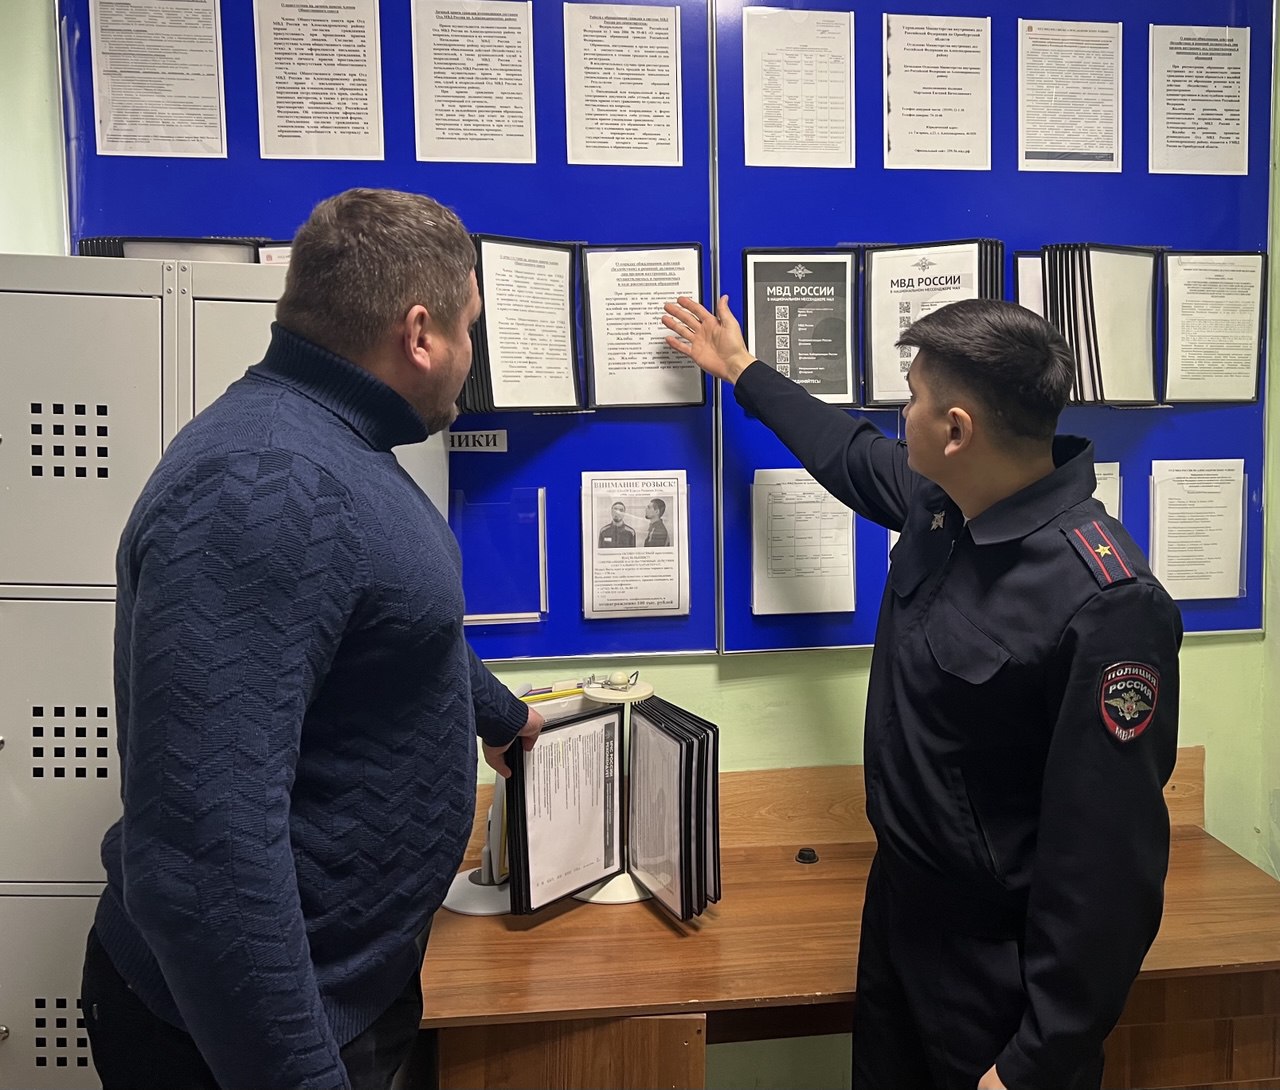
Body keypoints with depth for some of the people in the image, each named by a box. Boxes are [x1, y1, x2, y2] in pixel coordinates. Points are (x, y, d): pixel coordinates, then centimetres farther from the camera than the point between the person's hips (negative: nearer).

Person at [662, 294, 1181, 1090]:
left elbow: (1107, 866, -27)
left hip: (1001, 966, -8)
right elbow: (853, 454, 15)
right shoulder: (943, 500, -7)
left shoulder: (1104, 604, -31)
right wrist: (745, 372, 27)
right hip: (899, 904, 8)